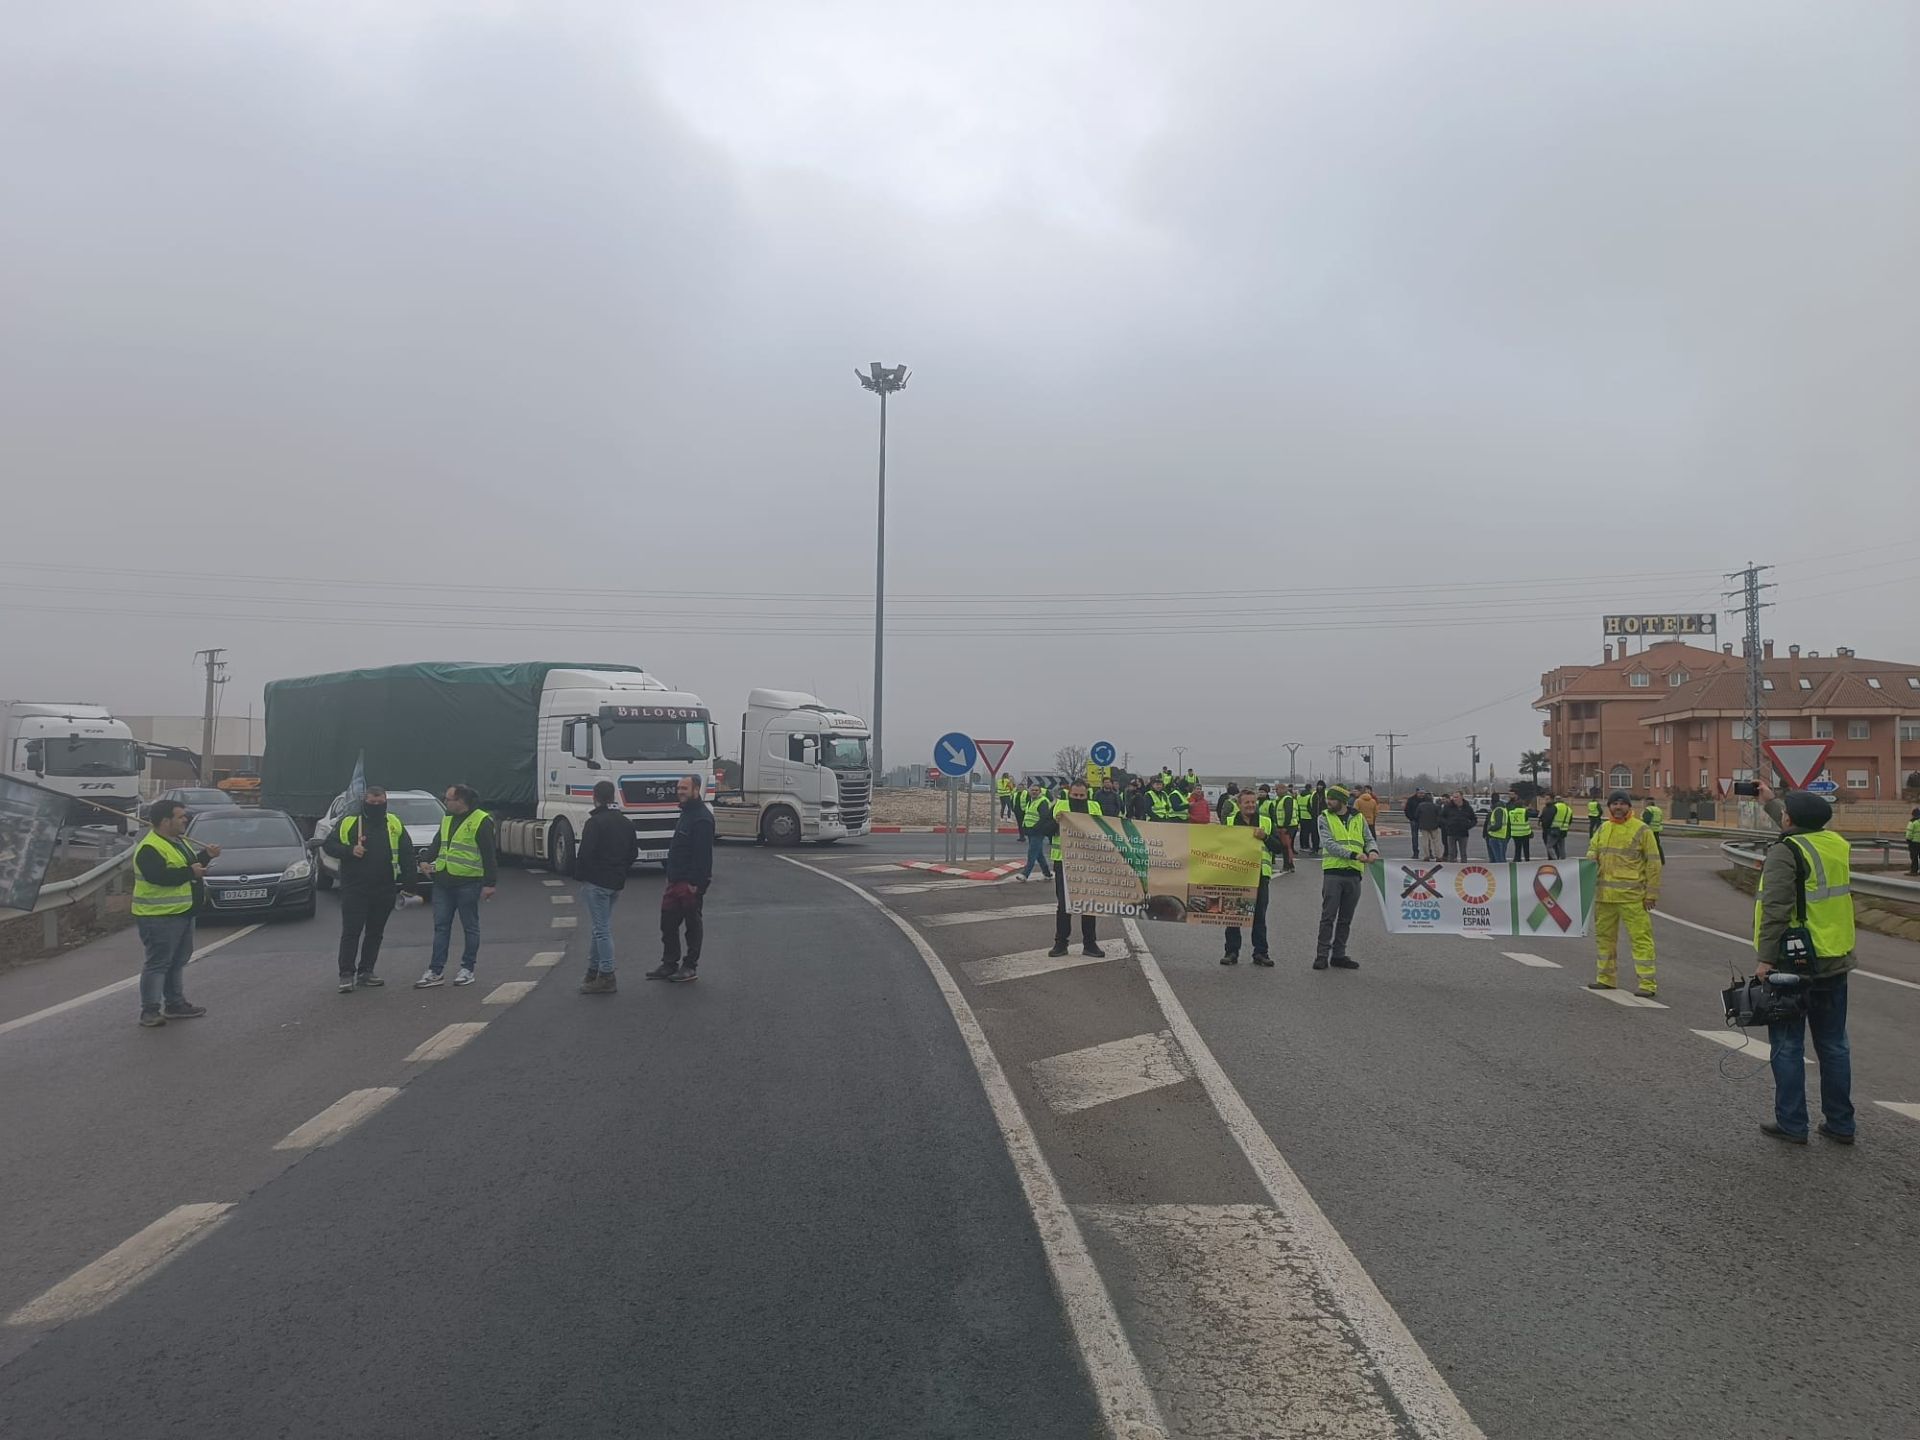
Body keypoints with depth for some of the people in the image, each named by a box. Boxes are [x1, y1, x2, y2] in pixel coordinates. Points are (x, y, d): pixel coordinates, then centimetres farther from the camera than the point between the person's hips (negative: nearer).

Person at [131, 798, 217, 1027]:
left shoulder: (178, 841, 14)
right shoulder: (149, 849, -19)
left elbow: (189, 863, 24)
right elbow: (159, 876, -30)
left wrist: (206, 855, 8)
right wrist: (190, 872, -23)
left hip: (182, 913, 10)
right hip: (158, 917, -10)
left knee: (177, 961, 17)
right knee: (158, 963, -5)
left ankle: (175, 1004, 27)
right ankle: (150, 1010, 1)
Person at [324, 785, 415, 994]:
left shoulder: (394, 824, 7)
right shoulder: (348, 821, 1)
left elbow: (406, 854, 8)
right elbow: (328, 845, 2)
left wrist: (410, 880, -1)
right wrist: (350, 850, -15)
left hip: (384, 890, 3)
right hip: (354, 889, -3)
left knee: (375, 933, 10)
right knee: (351, 932, -6)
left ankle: (365, 973, 19)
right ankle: (346, 975, -4)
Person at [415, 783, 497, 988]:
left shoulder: (481, 821, -10)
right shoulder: (446, 819, 15)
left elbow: (489, 854, -12)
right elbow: (437, 843, 22)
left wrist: (489, 883, -15)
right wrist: (426, 860, 2)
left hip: (467, 883, -7)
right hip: (442, 881, 7)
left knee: (470, 926, 4)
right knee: (441, 926, 7)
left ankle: (467, 969, 13)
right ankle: (436, 971, 10)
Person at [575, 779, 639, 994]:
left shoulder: (594, 822, -13)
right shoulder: (626, 823, 11)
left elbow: (585, 853, -17)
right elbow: (634, 853, 14)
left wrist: (579, 876, -3)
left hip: (596, 882, -8)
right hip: (617, 883, 8)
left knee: (601, 928, -4)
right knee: (601, 927, 17)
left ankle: (607, 977, -3)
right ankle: (593, 972, 24)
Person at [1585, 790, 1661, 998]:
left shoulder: (1641, 830, -3)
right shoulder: (1602, 829, 13)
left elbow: (1653, 863, -3)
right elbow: (1592, 851, 20)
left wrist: (1652, 893, -6)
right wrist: (1591, 859, -5)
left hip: (1632, 896, -6)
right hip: (1604, 894, 6)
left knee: (1640, 936, -6)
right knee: (1604, 935, 13)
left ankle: (1648, 983, -2)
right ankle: (1605, 978, 25)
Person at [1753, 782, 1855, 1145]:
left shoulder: (1784, 852, -16)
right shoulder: (1837, 844, 6)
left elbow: (1777, 910, -22)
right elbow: (1802, 830, 30)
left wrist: (1765, 958, -19)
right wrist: (1770, 802, 41)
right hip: (1835, 963, 7)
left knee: (1788, 1045, 2)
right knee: (1833, 1044, 14)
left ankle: (1791, 1124, 8)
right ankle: (1840, 1124, 21)